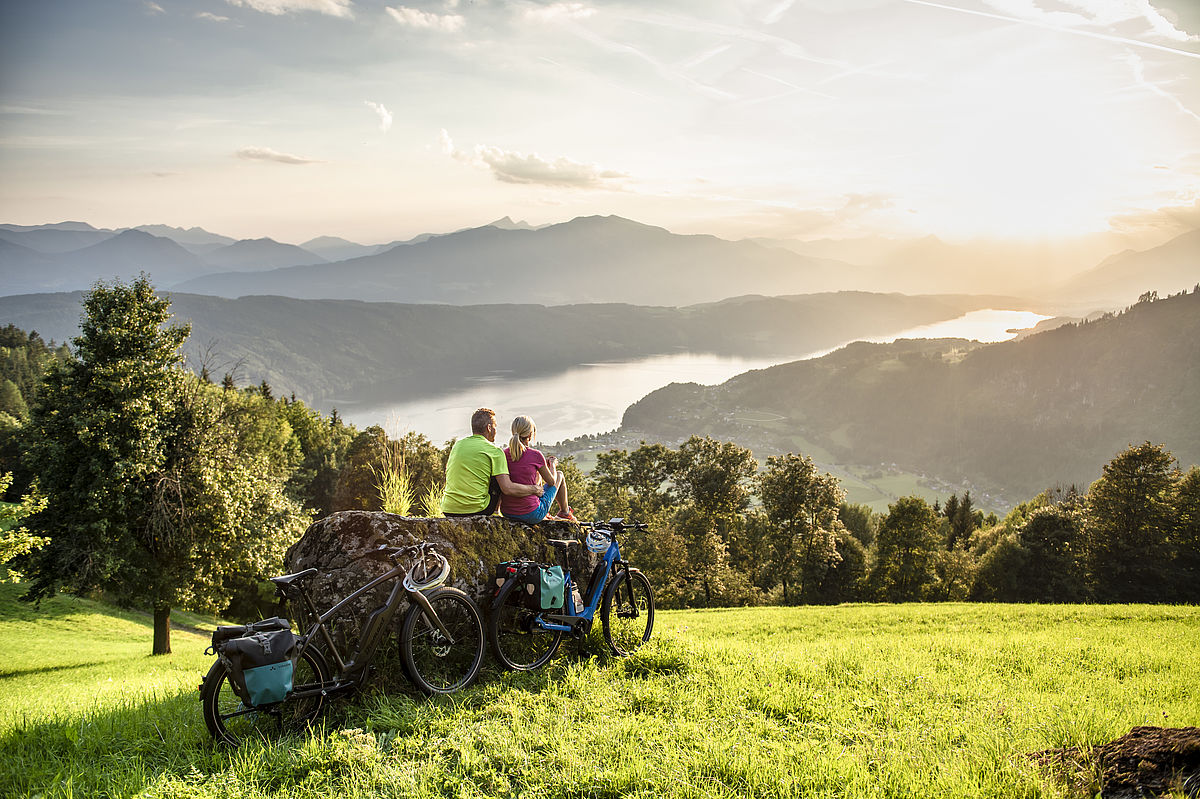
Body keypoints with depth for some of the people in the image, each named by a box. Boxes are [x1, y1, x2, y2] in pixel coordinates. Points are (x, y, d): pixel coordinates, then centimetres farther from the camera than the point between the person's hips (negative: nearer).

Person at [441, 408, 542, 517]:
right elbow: (508, 489, -14)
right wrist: (534, 489, 3)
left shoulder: (457, 444, 9)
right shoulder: (494, 451, -7)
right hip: (477, 511, -5)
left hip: (448, 511, 5)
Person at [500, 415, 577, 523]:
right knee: (559, 475, 20)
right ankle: (565, 511, 43)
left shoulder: (504, 453, -3)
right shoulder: (535, 455, -15)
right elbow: (552, 481, -1)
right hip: (532, 516, -5)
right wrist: (552, 464, 19)